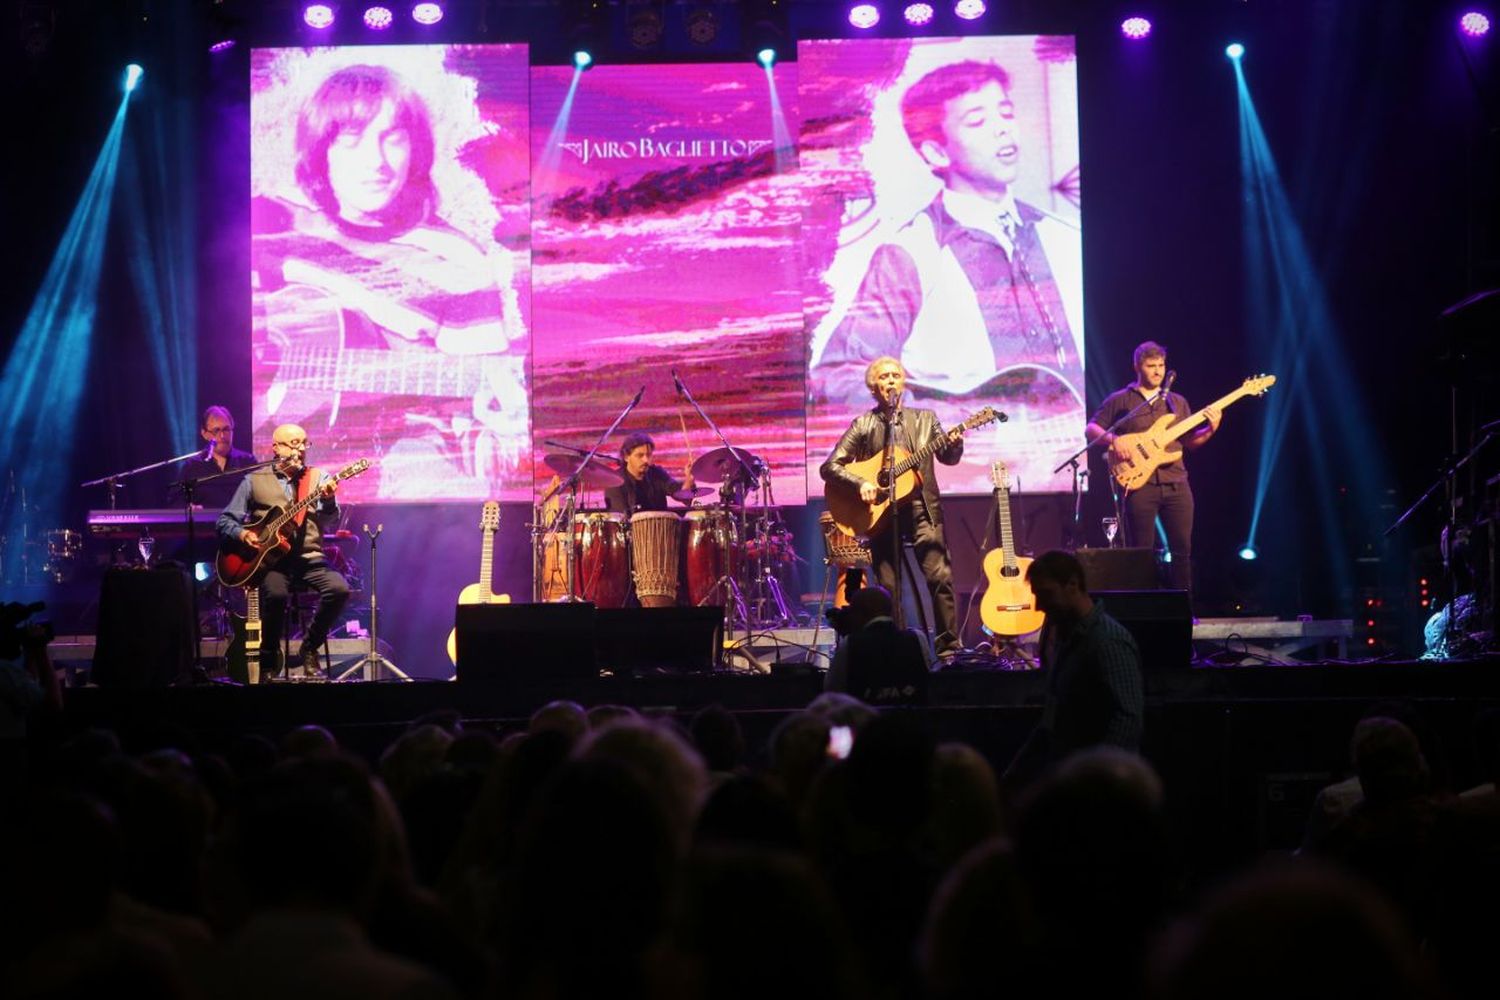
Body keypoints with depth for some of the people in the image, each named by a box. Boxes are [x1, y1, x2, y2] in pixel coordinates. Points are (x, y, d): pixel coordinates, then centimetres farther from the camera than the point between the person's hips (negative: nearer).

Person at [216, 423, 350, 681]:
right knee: (276, 594, -34)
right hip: (270, 560, -2)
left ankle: (309, 649, -2)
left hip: (309, 559, 2)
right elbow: (225, 521, 11)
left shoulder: (318, 478, 12)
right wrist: (242, 534, -10)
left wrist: (328, 500, -23)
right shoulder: (255, 481, 10)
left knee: (340, 589, -27)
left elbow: (330, 522, -2)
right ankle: (269, 659, -8)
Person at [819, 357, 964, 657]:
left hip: (921, 508, 1)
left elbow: (948, 458, 14)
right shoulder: (863, 425, 6)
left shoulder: (924, 419, 13)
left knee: (940, 576, -11)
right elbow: (829, 467, 0)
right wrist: (860, 484, -16)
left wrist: (955, 445, -9)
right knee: (887, 586, -3)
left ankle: (949, 646, -5)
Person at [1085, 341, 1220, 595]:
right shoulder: (1120, 400, 6)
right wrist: (1112, 439, -15)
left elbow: (1189, 441, 17)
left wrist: (1209, 430, -2)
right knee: (1141, 552, -2)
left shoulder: (1177, 402, 17)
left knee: (1183, 549, 1)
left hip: (1176, 483, 4)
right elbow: (1091, 429, 3)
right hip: (1140, 484, -3)